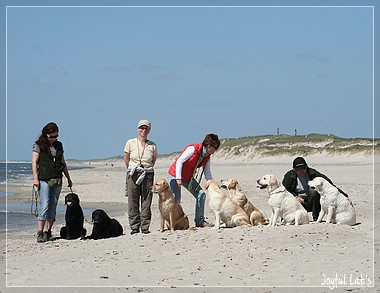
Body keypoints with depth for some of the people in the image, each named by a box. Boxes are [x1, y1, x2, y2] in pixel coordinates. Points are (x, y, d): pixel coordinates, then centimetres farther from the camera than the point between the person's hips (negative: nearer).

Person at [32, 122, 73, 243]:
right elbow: (34, 162, -3)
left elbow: (63, 163, 21)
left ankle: (47, 231, 7)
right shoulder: (39, 145, 1)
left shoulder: (59, 145, 15)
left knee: (53, 207, 3)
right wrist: (35, 178, -11)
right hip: (44, 180, -5)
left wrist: (68, 178, 21)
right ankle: (40, 232, -15)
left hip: (57, 180, 5)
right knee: (44, 206, -14)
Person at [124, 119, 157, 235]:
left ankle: (145, 227, 6)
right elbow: (126, 159, 9)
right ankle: (134, 227, 4)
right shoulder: (131, 143, 2)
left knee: (146, 202, 0)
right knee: (133, 201, -1)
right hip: (133, 174, -1)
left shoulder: (152, 145, 6)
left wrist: (146, 169, 12)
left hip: (148, 174, 1)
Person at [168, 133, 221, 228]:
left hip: (188, 177, 7)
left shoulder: (207, 157, 0)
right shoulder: (193, 149, -23)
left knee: (201, 194, -2)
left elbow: (207, 173, 7)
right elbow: (179, 161, -24)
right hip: (175, 174, -7)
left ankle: (200, 221, 4)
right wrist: (178, 179, -26)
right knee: (176, 199, -14)